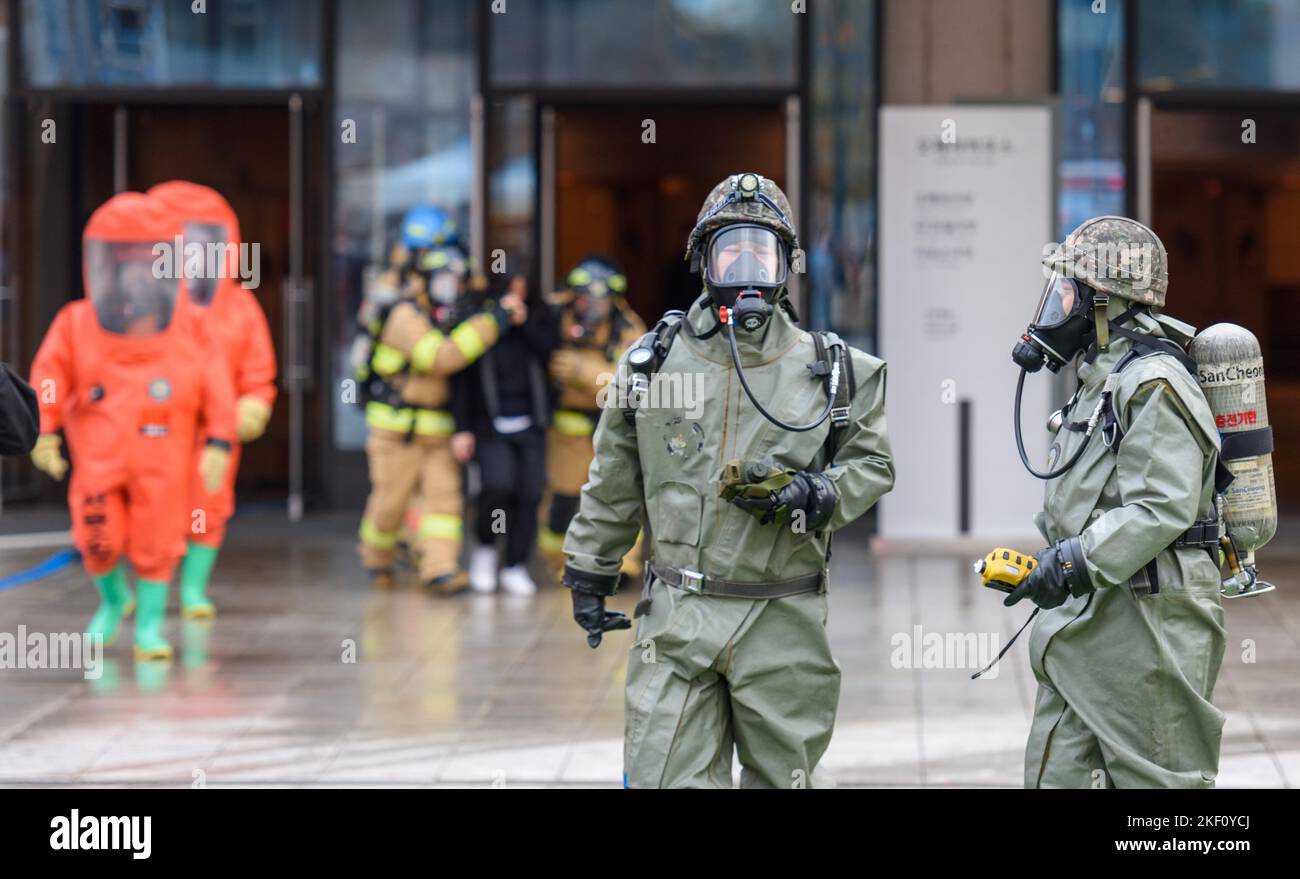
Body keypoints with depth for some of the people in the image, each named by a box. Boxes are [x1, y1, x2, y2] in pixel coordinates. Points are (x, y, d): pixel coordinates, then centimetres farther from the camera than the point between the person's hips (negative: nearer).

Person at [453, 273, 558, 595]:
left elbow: (550, 352, -10)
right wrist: (462, 429, -6)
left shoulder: (537, 314, 6)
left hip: (530, 424, 3)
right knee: (498, 486, -20)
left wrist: (523, 321, -15)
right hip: (490, 425, -3)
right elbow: (461, 379, -1)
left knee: (529, 494, -2)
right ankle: (485, 548, 7)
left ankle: (515, 566, 11)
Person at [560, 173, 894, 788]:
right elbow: (612, 484, 15)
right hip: (677, 620, 0)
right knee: (667, 777, -6)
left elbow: (872, 466, 9)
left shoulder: (831, 371, 3)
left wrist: (811, 495, -11)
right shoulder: (654, 362, 5)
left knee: (784, 776, 10)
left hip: (782, 622, 0)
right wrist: (589, 573, 19)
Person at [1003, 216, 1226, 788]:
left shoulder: (1153, 385, -16)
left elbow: (1161, 509, -25)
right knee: (1055, 772, 8)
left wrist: (1074, 563, -26)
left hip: (1146, 624, -10)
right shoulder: (1101, 378, 17)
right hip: (1084, 621, 10)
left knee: (1160, 781, -2)